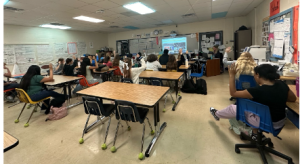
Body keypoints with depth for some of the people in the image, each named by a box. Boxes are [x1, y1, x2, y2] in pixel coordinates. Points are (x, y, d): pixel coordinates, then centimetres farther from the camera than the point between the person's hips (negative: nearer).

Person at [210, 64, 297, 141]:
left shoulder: (257, 90, -28)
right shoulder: (282, 84, -8)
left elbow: (233, 93, -19)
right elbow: (293, 98, 10)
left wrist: (232, 75, -16)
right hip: (281, 123, 6)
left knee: (232, 108, 11)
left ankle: (217, 114, 41)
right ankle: (255, 134, 33)